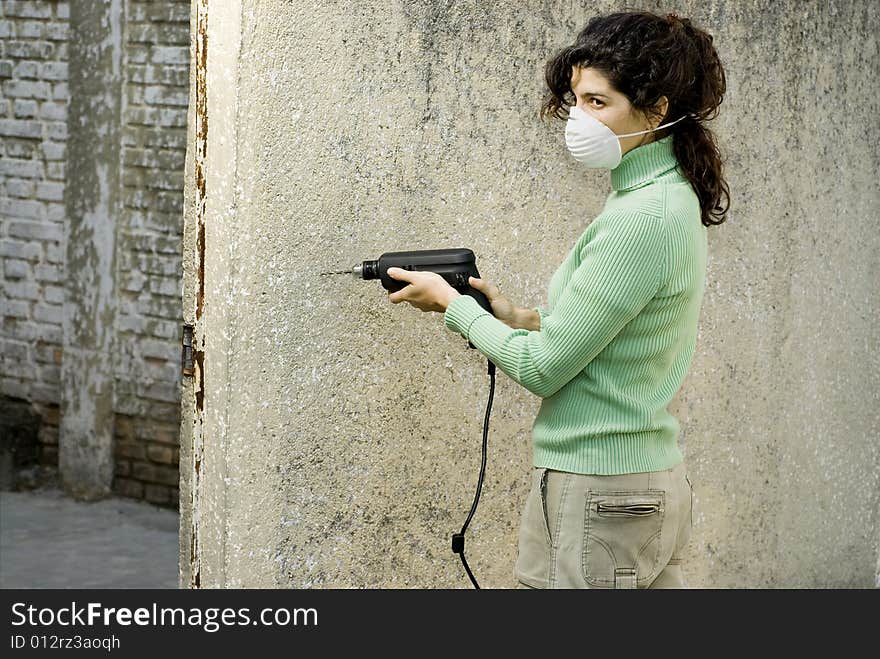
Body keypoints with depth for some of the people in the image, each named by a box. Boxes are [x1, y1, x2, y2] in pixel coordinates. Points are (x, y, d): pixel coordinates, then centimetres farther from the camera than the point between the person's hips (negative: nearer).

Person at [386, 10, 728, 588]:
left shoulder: (641, 220, -19)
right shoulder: (677, 202, 11)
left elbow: (542, 369, -16)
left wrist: (451, 303, -2)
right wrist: (522, 318, 9)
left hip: (597, 500, -10)